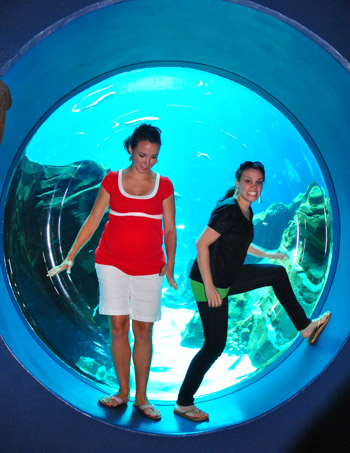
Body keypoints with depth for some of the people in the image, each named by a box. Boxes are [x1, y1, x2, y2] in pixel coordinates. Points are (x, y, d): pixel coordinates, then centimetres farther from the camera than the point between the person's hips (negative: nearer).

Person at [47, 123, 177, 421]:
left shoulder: (163, 185, 6)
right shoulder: (112, 180, 5)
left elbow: (170, 230, 8)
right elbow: (93, 220, 6)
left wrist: (170, 265, -3)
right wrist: (70, 257, 2)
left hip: (149, 268, 0)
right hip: (112, 263, 0)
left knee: (143, 330, 2)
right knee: (118, 327, -1)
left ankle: (141, 397, 13)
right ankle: (123, 392, 13)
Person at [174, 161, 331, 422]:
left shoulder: (247, 211, 7)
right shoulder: (228, 210, -21)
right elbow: (202, 244, -24)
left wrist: (267, 254, 27)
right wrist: (209, 287, -25)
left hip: (228, 278, 9)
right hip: (210, 284, -9)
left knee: (278, 273, 20)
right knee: (215, 345, -4)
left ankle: (305, 327, 32)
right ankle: (183, 403, 8)